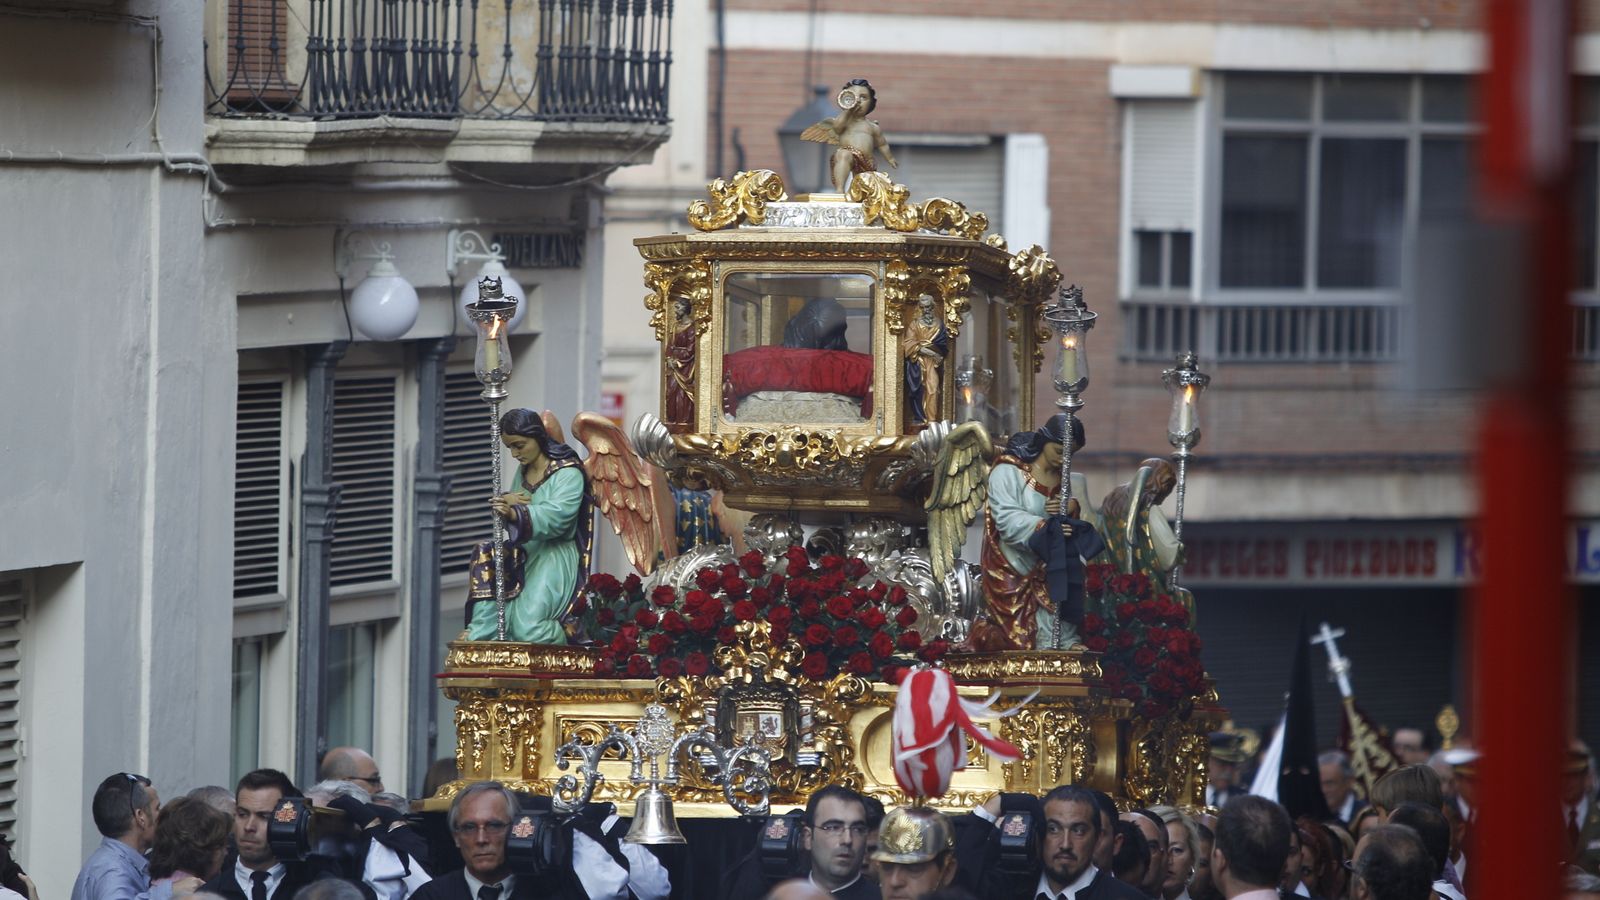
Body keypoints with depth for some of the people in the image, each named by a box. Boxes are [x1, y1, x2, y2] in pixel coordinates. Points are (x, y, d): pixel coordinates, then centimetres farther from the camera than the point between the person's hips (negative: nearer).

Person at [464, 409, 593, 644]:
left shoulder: (568, 473, -9)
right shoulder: (523, 471, 17)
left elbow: (556, 517, -25)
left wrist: (514, 513, -42)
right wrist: (506, 502, -4)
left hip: (553, 560, -8)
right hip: (522, 557, 8)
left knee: (528, 627, -24)